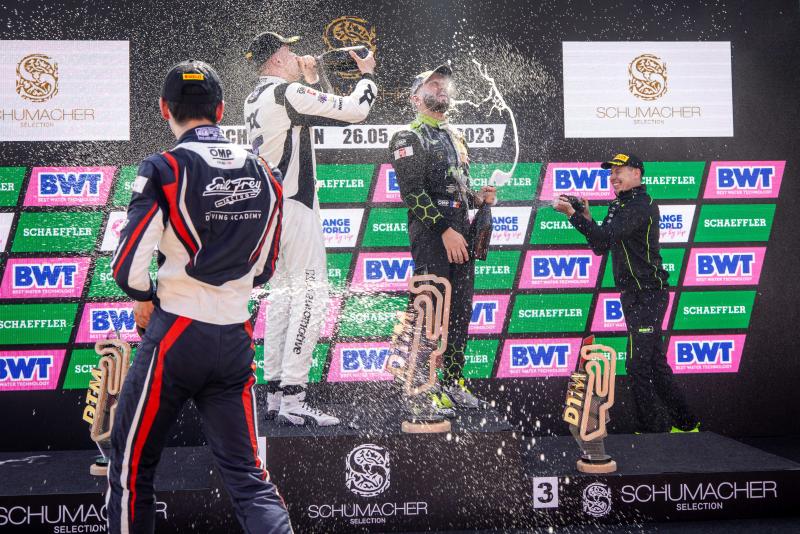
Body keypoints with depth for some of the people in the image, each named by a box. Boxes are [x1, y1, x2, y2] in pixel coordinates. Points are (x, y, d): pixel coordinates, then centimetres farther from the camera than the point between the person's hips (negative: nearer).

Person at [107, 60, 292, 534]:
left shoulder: (165, 169, -11)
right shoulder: (263, 174, 5)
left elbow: (129, 266, -16)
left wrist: (146, 300, 4)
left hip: (175, 336, -4)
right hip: (236, 339, 5)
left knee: (132, 465, 12)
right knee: (246, 472, 9)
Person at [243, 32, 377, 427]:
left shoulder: (254, 100, 15)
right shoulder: (288, 93, -13)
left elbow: (312, 113, 28)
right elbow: (353, 111, -15)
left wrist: (312, 81, 22)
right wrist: (367, 75, 0)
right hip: (293, 205, -10)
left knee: (282, 293, 12)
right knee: (311, 294, -9)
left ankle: (274, 394, 13)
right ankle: (292, 399, -12)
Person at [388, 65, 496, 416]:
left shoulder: (455, 137, 22)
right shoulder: (408, 138, -3)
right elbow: (413, 192, -14)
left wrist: (479, 198, 7)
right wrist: (445, 230, -19)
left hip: (460, 235, 8)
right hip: (430, 235, -8)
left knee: (460, 311, 9)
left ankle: (453, 383, 18)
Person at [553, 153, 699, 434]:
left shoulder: (641, 206, -14)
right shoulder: (621, 206, 18)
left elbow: (606, 236, -25)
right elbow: (600, 246, 17)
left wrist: (572, 214, -23)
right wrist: (587, 217, 4)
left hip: (646, 295, -10)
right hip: (637, 295, 10)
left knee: (638, 364, -8)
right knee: (655, 362, 15)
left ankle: (649, 428, -2)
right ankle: (686, 423, 23)